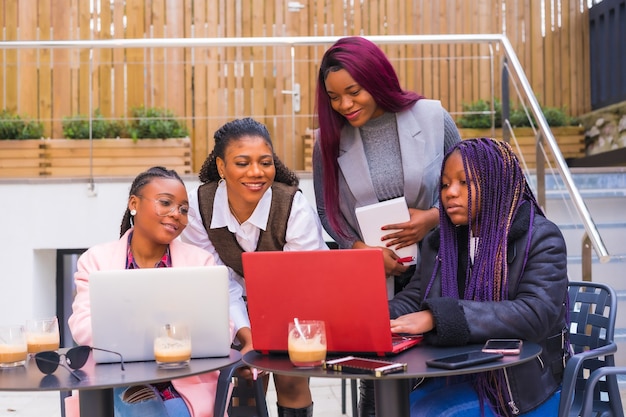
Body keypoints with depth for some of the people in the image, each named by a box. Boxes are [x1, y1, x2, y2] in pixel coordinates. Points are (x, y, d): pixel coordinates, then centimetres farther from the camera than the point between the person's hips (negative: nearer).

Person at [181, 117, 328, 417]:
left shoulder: (295, 207, -28)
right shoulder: (198, 206, -20)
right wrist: (246, 334, -27)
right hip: (243, 309, 2)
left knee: (290, 375, -18)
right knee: (244, 377, -12)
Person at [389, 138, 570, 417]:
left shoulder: (540, 238, -8)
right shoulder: (439, 243, 12)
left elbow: (534, 315, -22)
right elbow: (412, 300, 8)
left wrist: (437, 317, -31)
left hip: (524, 386, -5)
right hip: (454, 377, 5)